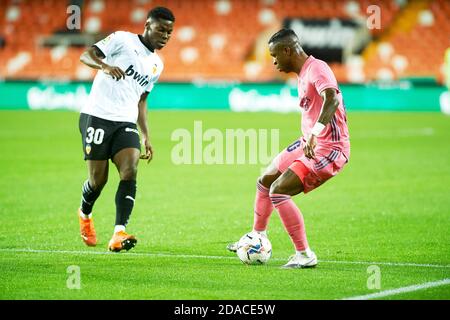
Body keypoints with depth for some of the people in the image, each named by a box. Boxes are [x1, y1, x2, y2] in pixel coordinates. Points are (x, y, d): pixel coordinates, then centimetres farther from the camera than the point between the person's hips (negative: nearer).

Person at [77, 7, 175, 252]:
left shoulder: (157, 64, 18)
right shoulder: (123, 40, -2)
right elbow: (86, 55, -10)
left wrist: (146, 136, 20)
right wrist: (104, 66, -31)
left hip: (126, 123, 5)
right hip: (97, 117, -5)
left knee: (130, 172, -18)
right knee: (98, 180, -1)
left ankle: (119, 235, -27)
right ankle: (85, 215, 33)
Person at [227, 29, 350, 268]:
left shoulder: (317, 69, -20)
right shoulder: (303, 74, 13)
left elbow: (332, 98, -38)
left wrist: (315, 132, -50)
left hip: (328, 149, -11)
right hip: (308, 143, 11)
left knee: (278, 191, -19)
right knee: (265, 182, 21)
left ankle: (305, 255, -13)